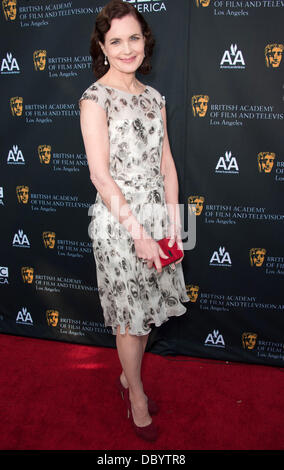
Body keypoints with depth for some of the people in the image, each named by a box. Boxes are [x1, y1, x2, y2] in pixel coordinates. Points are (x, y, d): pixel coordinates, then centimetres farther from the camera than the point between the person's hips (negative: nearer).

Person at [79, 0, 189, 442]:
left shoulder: (154, 97, 10)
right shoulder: (95, 98, -9)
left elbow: (166, 163, 9)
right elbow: (100, 174, -16)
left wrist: (173, 222, 2)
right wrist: (138, 233, -19)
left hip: (157, 214, 6)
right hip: (118, 219, -6)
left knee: (147, 307, 17)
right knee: (129, 314, 8)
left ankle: (128, 377, 42)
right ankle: (137, 399, 30)